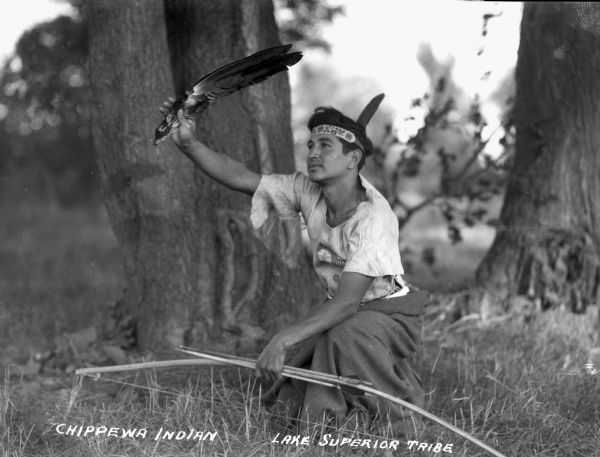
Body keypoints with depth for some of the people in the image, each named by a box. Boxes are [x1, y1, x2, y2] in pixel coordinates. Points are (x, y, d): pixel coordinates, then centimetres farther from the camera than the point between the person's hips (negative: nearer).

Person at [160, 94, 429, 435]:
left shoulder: (374, 216, -29)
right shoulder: (308, 192, -8)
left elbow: (347, 302, -35)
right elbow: (242, 178, -7)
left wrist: (283, 340, -42)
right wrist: (189, 144, -23)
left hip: (392, 313, -7)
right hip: (345, 311, 7)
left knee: (344, 336, -39)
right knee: (292, 403, -5)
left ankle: (399, 421, -18)